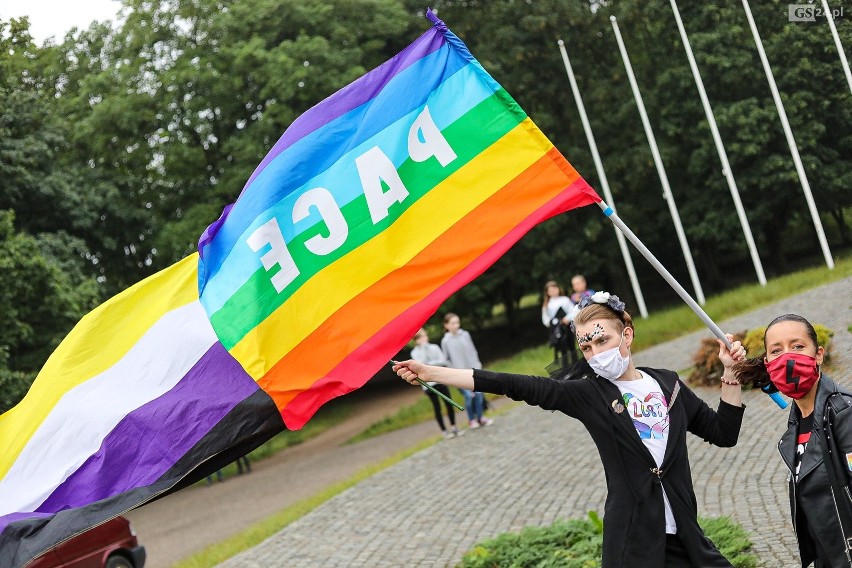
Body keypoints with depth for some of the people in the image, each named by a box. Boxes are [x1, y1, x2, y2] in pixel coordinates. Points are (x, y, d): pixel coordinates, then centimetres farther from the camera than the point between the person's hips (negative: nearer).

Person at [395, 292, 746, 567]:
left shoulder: (668, 384, 6)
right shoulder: (587, 394, -3)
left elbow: (724, 434, 12)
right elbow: (515, 386, -10)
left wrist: (729, 373, 3)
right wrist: (430, 373, -16)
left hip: (683, 533, 3)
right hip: (632, 538, -3)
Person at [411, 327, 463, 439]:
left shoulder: (434, 347, 9)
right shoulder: (415, 352, 2)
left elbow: (443, 361, 0)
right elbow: (421, 363, -15)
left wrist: (430, 363, -11)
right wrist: (423, 348, -13)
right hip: (428, 383, -2)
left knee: (449, 403, 0)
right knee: (437, 407, 2)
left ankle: (453, 427, 15)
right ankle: (444, 431, 10)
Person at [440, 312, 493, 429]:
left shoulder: (465, 335, 4)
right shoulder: (445, 341, -3)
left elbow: (473, 352, 10)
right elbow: (446, 359, 2)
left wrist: (477, 365, 6)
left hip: (473, 370, 3)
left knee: (478, 393, 0)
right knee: (469, 395, -8)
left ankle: (480, 417, 17)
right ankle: (471, 420, 10)